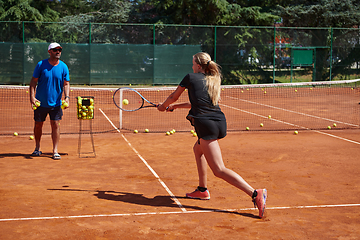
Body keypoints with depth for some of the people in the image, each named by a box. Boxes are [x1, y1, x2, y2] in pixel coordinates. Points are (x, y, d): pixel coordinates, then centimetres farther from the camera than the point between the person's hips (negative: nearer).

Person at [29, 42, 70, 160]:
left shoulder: (63, 67, -1)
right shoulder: (41, 65, -5)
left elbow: (66, 84, 0)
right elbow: (33, 82, -2)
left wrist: (67, 97, -16)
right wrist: (32, 96, -13)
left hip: (56, 103, 0)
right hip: (40, 102, 0)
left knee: (56, 125, -4)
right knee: (38, 125, 9)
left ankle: (55, 151, 3)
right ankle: (37, 148, 28)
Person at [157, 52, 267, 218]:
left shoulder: (191, 77, 5)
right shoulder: (213, 81, 22)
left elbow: (173, 97, 18)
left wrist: (163, 106, 39)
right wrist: (175, 107, 42)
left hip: (206, 125, -8)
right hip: (220, 122, 8)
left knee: (219, 170, -11)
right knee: (197, 149, 32)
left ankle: (255, 194, -25)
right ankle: (202, 190, 35)